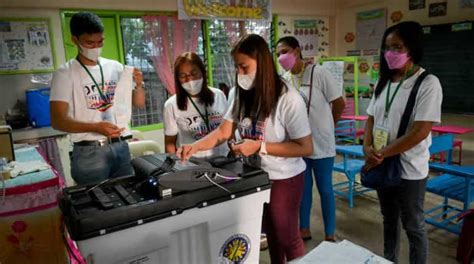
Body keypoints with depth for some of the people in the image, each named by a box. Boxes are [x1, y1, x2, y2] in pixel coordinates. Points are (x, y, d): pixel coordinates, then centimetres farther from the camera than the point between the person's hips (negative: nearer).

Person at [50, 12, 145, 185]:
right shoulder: (65, 73, -6)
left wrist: (139, 85, -13)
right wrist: (96, 127, -28)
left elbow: (139, 103, 9)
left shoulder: (115, 67, 6)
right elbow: (58, 121, -13)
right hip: (89, 153, -4)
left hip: (121, 147, 4)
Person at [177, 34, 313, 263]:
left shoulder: (288, 99, -23)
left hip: (284, 180, -6)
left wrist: (259, 147, -27)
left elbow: (305, 148, -22)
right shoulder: (243, 96, -1)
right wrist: (195, 147, -19)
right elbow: (223, 132, -2)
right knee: (271, 235, 23)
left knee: (287, 238, 13)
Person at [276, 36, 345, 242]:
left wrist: (324, 125, 4)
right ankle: (304, 229, 34)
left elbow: (339, 104, -7)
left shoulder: (319, 73, -14)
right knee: (303, 187, 17)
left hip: (320, 143, -5)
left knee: (325, 189, 7)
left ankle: (329, 236, 23)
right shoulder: (284, 79, 2)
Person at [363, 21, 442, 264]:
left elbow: (420, 132, -20)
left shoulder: (428, 83, -14)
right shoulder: (384, 82, 6)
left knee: (413, 226, 11)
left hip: (409, 169, -6)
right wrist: (368, 148, -10)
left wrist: (382, 154, -18)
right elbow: (371, 118, 7)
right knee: (389, 220, 21)